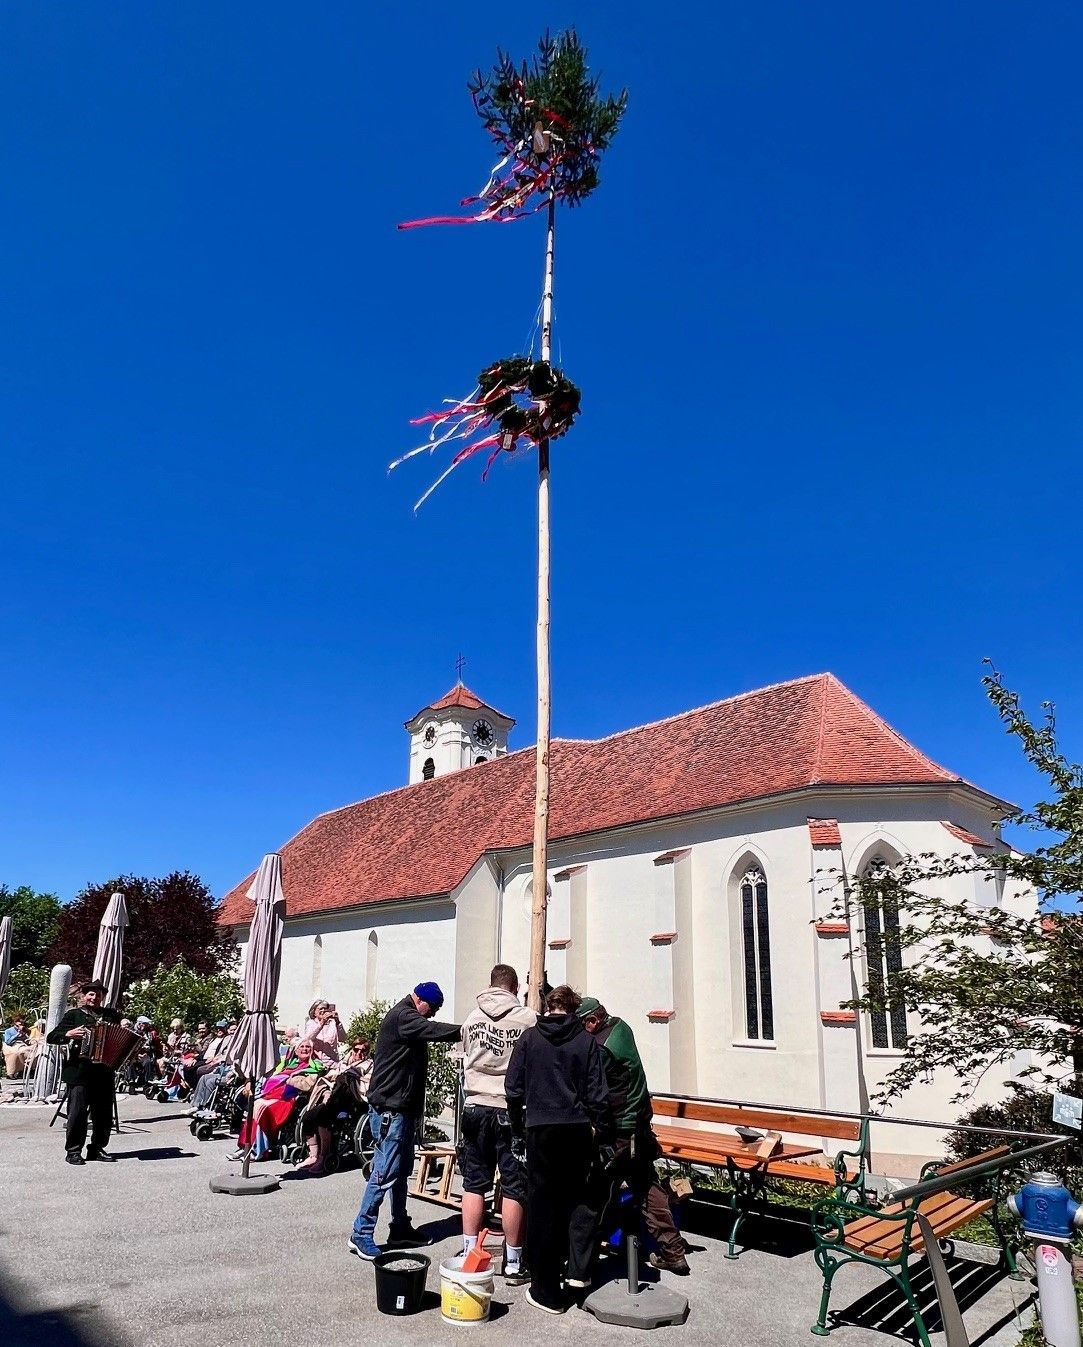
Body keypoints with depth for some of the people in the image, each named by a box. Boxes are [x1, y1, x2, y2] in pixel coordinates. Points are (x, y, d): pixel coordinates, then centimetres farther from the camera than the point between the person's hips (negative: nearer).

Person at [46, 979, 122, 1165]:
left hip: (104, 1071, 3)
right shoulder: (73, 1015, 4)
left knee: (104, 1113, 7)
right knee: (77, 1112, -4)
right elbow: (51, 1037, 0)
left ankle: (97, 1148, 19)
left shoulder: (111, 1014, 13)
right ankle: (73, 1151, 9)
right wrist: (69, 1034, -17)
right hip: (79, 1072, -3)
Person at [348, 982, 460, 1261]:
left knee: (402, 1170, 15)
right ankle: (361, 1234, 0)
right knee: (386, 1172, -8)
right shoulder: (402, 1016, -15)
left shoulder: (410, 1019, 17)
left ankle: (400, 1228, 24)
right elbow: (432, 1030, -31)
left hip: (404, 1107, 10)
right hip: (389, 1108, -10)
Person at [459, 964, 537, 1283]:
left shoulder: (471, 1018, 3)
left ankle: (469, 1254, 19)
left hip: (475, 1107, 4)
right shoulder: (528, 1019, -10)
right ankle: (513, 1263, 14)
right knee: (514, 1187, 6)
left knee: (474, 1184, 14)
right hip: (511, 1110, -3)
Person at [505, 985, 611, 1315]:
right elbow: (597, 1093, -2)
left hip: (541, 1130, -1)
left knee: (542, 1208, 8)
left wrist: (517, 1129, 11)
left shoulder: (530, 1038, 0)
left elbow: (514, 1089, 0)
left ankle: (548, 1293, 14)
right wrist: (600, 1129, 10)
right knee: (575, 1198, 22)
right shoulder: (586, 1041, -1)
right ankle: (578, 1270, 16)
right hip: (577, 1130, 1)